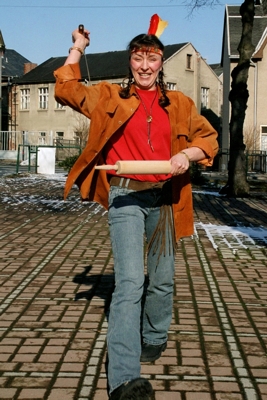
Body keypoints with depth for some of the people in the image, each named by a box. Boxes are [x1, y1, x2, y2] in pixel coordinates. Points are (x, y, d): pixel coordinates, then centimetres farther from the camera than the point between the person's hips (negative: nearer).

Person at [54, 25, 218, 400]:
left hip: (164, 198, 3)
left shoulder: (179, 103, 11)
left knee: (163, 279, 14)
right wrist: (77, 49, 12)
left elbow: (209, 137, 11)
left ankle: (154, 339, 40)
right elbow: (66, 90, 9)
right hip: (125, 196, -3)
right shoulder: (110, 97, 8)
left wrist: (188, 153, -9)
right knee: (130, 281, -15)